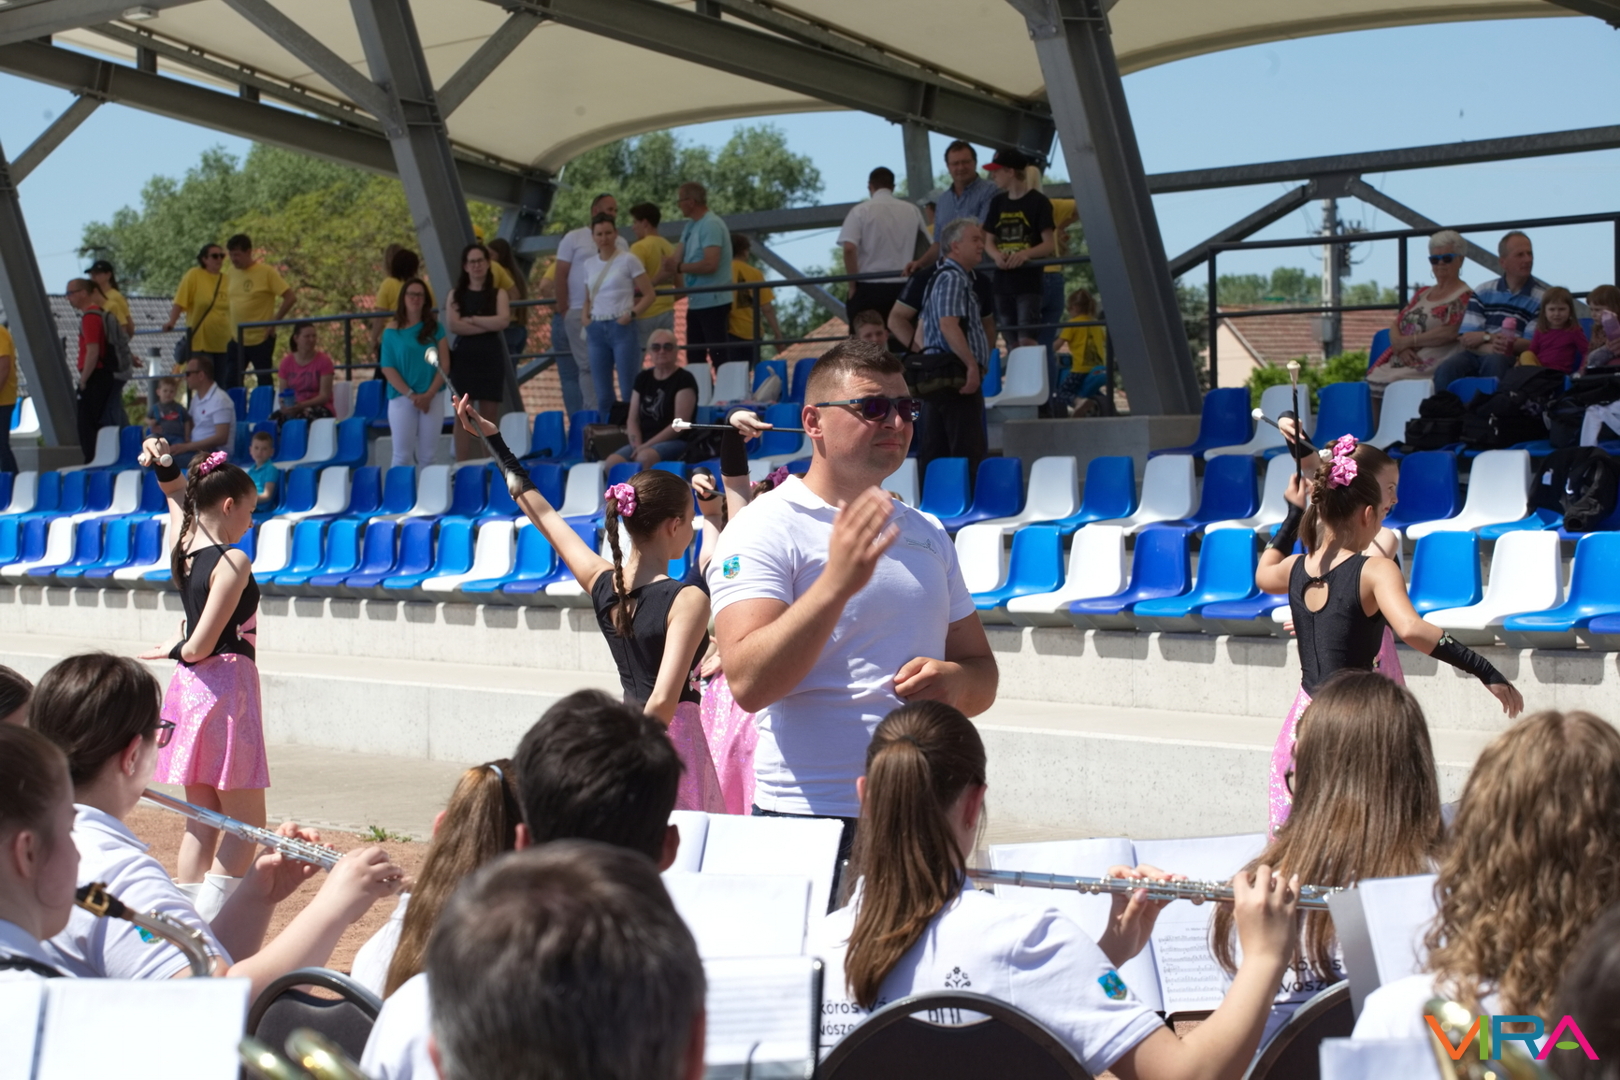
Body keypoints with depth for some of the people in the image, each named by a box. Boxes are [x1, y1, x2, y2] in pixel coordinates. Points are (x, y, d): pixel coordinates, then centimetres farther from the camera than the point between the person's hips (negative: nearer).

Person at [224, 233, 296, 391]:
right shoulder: (230, 272, 6)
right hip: (236, 339, 6)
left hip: (261, 339, -5)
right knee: (229, 383, 2)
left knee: (264, 384, 1)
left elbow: (291, 297, -12)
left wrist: (275, 321, -13)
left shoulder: (266, 272, -10)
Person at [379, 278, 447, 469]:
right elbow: (387, 368, -3)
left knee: (428, 455, 1)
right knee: (403, 454, -5)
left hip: (431, 399, 2)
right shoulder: (392, 331, 2)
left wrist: (429, 394, -9)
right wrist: (411, 395, -11)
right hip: (401, 398, -2)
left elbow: (443, 365, 3)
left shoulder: (435, 328, 7)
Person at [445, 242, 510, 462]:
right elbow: (454, 326, -6)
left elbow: (503, 320, -9)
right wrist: (487, 325, -9)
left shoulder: (498, 294, 8)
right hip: (464, 356, 0)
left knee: (489, 415, -1)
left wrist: (471, 319, -7)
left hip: (491, 357, 0)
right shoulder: (456, 295, 9)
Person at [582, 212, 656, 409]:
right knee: (603, 394, 5)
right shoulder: (588, 265, 12)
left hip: (622, 328, -5)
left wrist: (631, 315, -14)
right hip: (597, 329, 5)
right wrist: (585, 316, 5)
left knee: (629, 392, -9)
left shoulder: (627, 260, -1)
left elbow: (648, 295, -2)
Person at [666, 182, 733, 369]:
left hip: (713, 302, -10)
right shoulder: (690, 226, 13)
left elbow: (710, 264, -25)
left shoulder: (711, 225, -15)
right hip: (696, 302, 10)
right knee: (694, 357, 14)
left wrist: (679, 267, -14)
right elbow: (677, 258, 12)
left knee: (718, 355, -9)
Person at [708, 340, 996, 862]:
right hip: (811, 819, -6)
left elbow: (981, 668, 20)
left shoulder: (928, 534, 16)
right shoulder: (763, 531, -6)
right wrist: (838, 582, -28)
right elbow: (749, 685, -19)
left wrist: (956, 681, -4)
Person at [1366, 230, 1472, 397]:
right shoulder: (1422, 293, 24)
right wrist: (1400, 346, -5)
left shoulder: (1465, 297, 1)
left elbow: (1449, 333, -13)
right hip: (1401, 359, 7)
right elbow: (1395, 326, 17)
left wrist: (1409, 341, -9)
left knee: (1390, 382, -30)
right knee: (1374, 378, -22)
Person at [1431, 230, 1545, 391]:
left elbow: (1531, 344, -2)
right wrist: (1490, 346, -17)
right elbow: (1467, 339, 5)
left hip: (1513, 359, -2)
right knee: (1446, 370, -29)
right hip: (1477, 354, 2)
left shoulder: (1542, 298, 7)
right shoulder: (1482, 292, 15)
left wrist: (1485, 337, -5)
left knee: (1495, 361, -37)